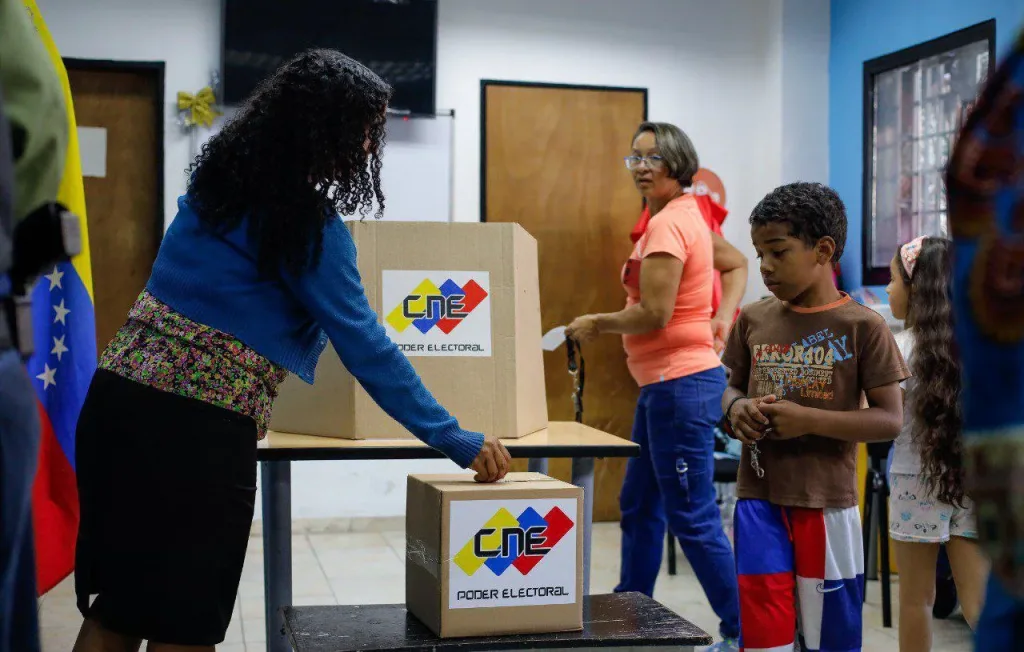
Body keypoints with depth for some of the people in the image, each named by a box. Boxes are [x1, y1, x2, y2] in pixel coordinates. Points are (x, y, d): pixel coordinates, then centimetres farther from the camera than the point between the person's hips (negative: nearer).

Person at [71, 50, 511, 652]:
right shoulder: (308, 222, -12)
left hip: (122, 396, 8)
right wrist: (458, 442, -7)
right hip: (199, 427, -8)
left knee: (117, 603, 15)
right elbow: (365, 348, -12)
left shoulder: (221, 178, 12)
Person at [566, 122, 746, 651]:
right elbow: (737, 264, 26)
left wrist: (595, 324, -6)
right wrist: (721, 321, 14)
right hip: (663, 383, 11)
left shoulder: (667, 223, -16)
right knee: (639, 506, 18)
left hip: (680, 382, -11)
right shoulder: (685, 217, 15)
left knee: (693, 519, -5)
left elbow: (654, 314, -22)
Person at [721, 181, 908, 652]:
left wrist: (808, 420, -19)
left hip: (826, 503, -2)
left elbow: (890, 419, -8)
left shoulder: (862, 326, -8)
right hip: (759, 500, 3)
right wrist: (738, 409, -9)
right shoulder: (752, 320, 3)